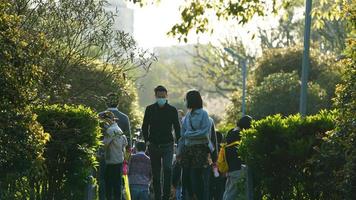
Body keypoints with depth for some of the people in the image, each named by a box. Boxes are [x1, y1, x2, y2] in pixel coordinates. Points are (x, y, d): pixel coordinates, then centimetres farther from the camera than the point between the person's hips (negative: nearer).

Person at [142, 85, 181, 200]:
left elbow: (177, 127, 6)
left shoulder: (172, 110, 2)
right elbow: (145, 126, 12)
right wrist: (147, 140, 2)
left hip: (167, 145, -2)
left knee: (167, 169, -19)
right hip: (153, 145, 2)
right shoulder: (150, 109, 4)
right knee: (156, 173, 6)